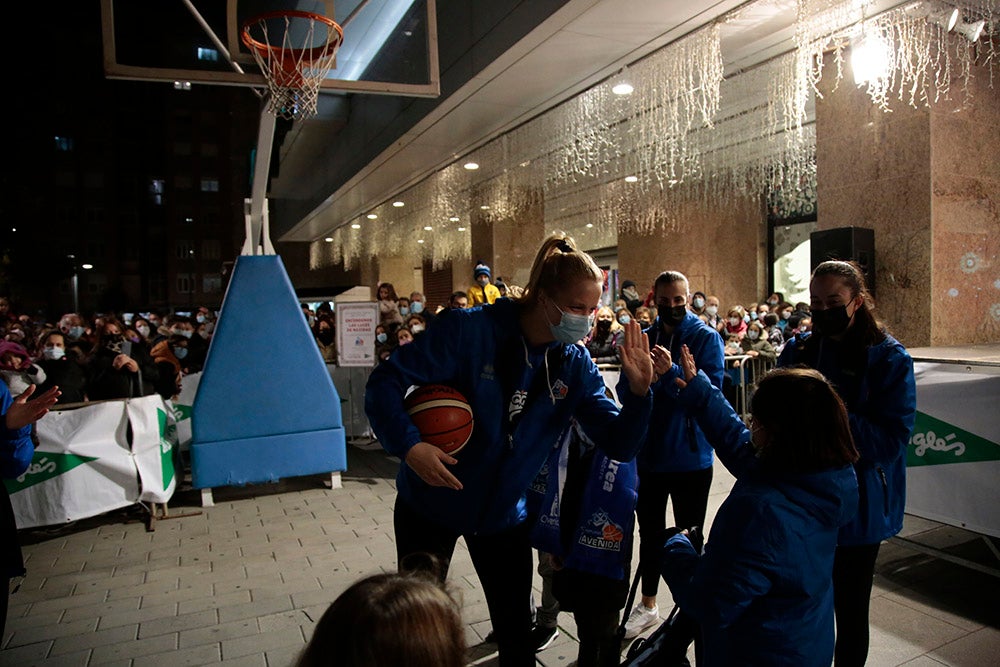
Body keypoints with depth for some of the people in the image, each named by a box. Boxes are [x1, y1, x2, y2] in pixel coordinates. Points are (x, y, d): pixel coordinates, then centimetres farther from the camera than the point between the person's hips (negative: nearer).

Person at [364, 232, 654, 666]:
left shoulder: (575, 365, -9)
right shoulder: (471, 330, -23)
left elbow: (619, 444, -11)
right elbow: (386, 381, -21)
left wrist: (638, 391, -28)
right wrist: (408, 445, -35)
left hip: (504, 514, 3)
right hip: (430, 505, -3)